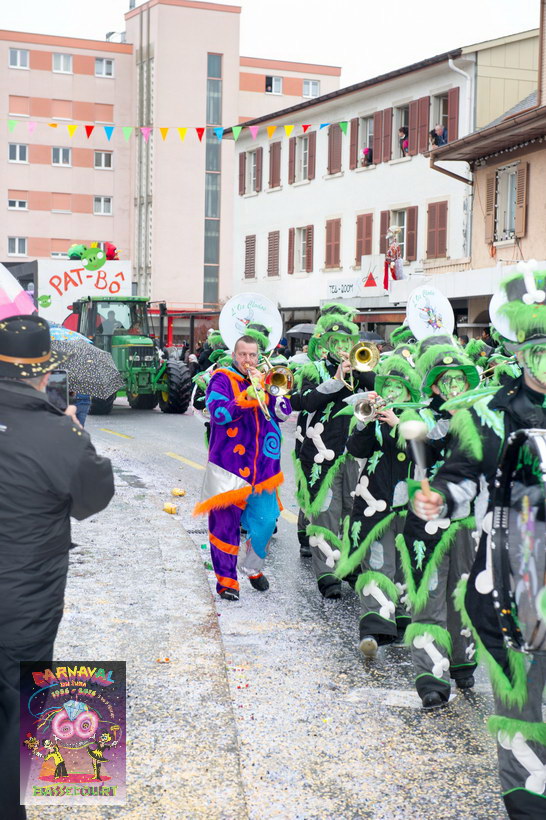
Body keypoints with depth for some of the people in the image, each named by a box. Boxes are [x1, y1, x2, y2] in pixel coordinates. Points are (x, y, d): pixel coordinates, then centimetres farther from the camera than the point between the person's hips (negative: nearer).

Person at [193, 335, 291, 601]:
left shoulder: (266, 379, 15)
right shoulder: (222, 379, 0)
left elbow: (284, 412, 5)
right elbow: (218, 413, -15)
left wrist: (264, 388, -8)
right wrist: (247, 395, -22)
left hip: (262, 466, 4)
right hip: (229, 464, -4)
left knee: (266, 520, 3)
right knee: (226, 521, -3)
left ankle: (253, 566, 27)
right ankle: (226, 579, 8)